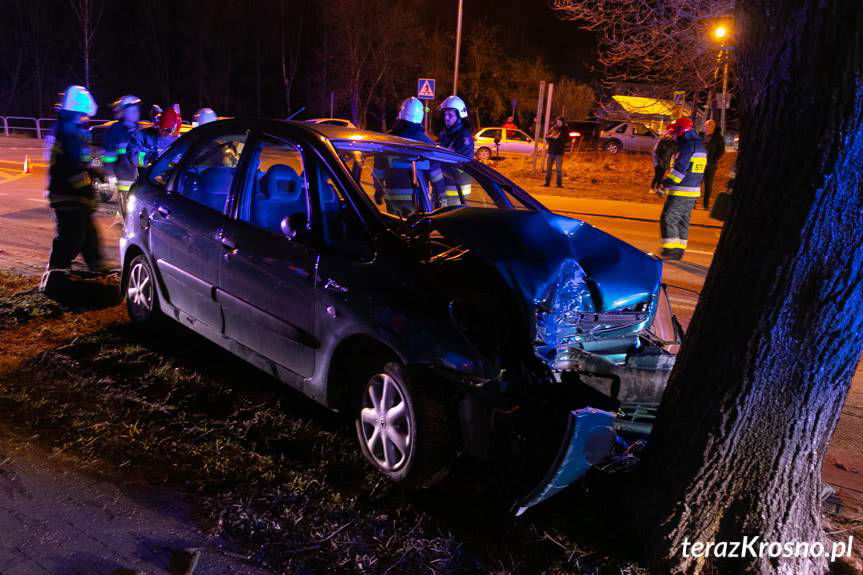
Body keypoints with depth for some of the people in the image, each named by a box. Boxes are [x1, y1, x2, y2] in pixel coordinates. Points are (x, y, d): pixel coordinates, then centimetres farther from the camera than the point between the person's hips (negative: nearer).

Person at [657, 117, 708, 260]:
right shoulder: (699, 145, 16)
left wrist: (664, 185, -20)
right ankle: (679, 250, 18)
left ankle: (671, 249, -7)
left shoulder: (688, 145, -15)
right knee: (683, 221, 14)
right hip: (693, 192, 10)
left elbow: (679, 168, -22)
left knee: (668, 219, -6)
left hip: (680, 192, -10)